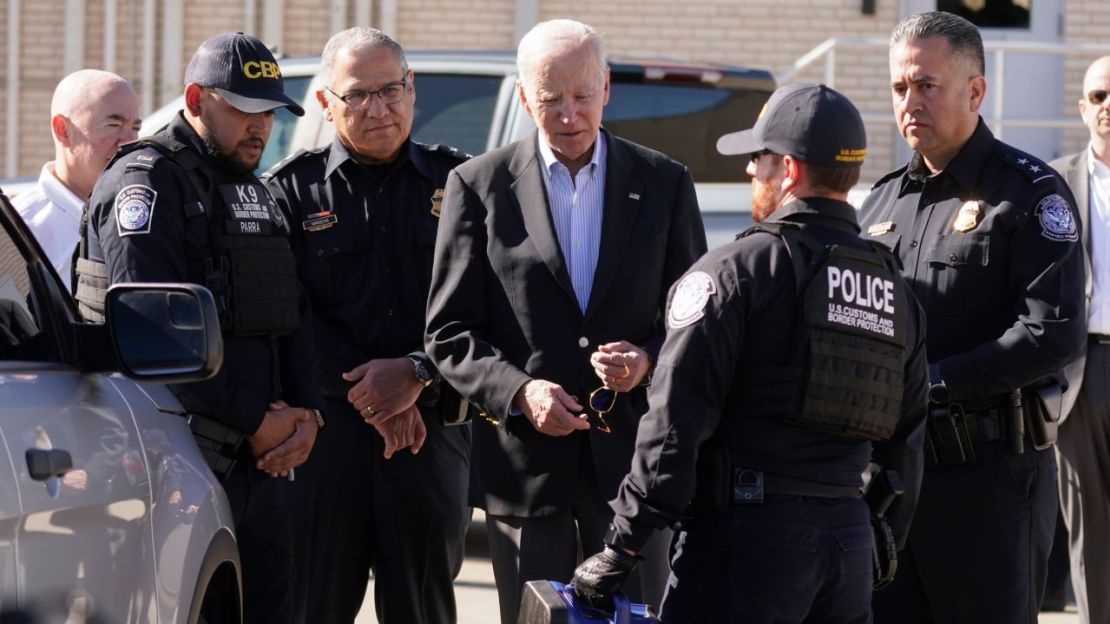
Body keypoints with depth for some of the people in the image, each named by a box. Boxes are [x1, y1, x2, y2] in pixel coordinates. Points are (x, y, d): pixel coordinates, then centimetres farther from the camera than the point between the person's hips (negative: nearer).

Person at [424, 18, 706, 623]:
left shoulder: (664, 183, 6)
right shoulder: (478, 185, 2)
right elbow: (449, 332, 0)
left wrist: (648, 359, -12)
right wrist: (519, 391, -16)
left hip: (631, 457, 1)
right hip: (523, 456, -1)